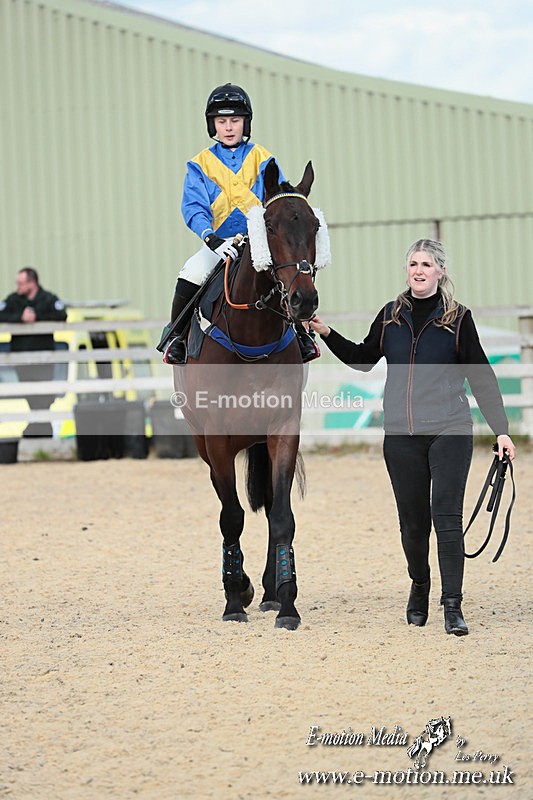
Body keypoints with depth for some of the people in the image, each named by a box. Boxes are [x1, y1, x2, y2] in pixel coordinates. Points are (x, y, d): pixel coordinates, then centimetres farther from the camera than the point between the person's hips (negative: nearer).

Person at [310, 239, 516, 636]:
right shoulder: (391, 316, 7)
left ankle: (453, 606, -11)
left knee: (447, 517, -11)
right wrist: (327, 334, 10)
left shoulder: (458, 318, -1)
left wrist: (501, 430, -4)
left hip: (449, 433, -3)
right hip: (401, 436, 3)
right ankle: (419, 588, 33)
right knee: (413, 522, 9)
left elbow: (481, 377, 1)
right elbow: (363, 358, 22)